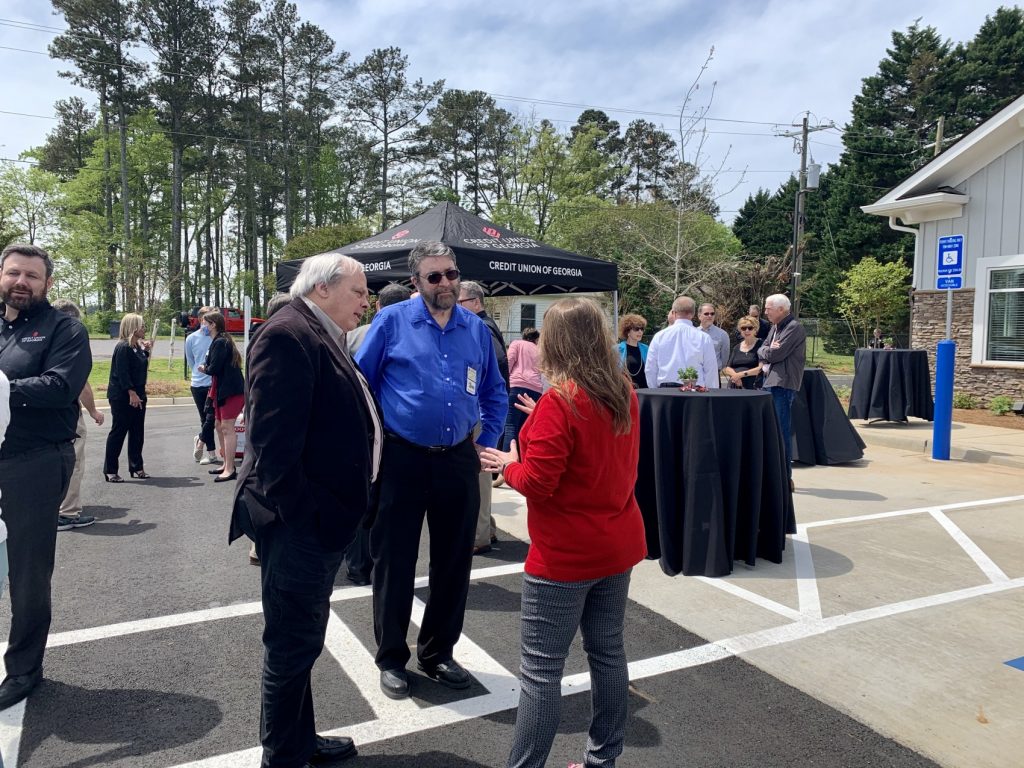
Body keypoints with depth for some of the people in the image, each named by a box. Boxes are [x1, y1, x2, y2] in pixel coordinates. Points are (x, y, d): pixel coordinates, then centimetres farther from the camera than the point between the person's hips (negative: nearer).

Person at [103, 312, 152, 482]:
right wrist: (132, 393, -23)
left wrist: (145, 351, 8)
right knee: (118, 432, -2)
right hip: (122, 397, -9)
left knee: (137, 433, 11)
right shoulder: (123, 347, -15)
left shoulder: (137, 346, 11)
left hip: (137, 396, 9)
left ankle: (136, 468, 20)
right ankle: (110, 471, 7)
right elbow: (122, 372, -21)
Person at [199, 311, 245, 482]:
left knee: (227, 427, -8)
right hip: (222, 389, 11)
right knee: (219, 425, 16)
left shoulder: (220, 343, -15)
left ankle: (230, 470, -5)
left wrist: (204, 369, -1)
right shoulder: (220, 341, 17)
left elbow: (214, 368, -20)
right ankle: (227, 464, 26)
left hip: (232, 391, -11)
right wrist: (207, 368, -2)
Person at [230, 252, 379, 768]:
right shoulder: (288, 334, -17)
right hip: (300, 519, -11)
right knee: (293, 642, 4)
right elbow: (272, 438, -24)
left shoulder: (322, 337, 15)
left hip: (321, 516, 11)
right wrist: (296, 509, -21)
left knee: (302, 638, 22)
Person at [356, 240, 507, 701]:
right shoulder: (391, 321, -4)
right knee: (394, 563, 8)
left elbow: (494, 394, 15)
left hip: (459, 461, 4)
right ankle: (391, 659, 27)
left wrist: (487, 443, 7)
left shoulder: (476, 329, 7)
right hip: (401, 460, -3)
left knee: (455, 562, 12)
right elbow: (360, 382, -1)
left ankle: (437, 653, 32)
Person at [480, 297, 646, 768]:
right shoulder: (624, 393, 3)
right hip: (617, 545, 8)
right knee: (607, 652, 18)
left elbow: (536, 483, -22)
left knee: (541, 670, 2)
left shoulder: (559, 401, -21)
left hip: (565, 555, -8)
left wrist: (508, 464, -2)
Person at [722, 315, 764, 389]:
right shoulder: (736, 348, 19)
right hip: (734, 387, 4)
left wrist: (742, 374, -11)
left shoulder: (760, 345, 2)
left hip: (752, 386, -4)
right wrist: (735, 375, -8)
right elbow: (726, 368, 13)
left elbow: (762, 368, -8)